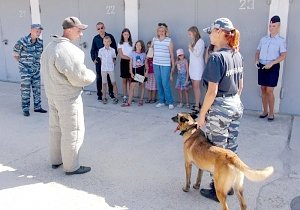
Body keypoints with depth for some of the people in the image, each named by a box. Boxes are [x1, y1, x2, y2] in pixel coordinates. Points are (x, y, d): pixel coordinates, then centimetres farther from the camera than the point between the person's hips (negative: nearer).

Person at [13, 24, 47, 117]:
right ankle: (25, 109, 11)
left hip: (36, 70, 5)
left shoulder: (40, 42, -1)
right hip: (25, 70, -4)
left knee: (37, 89, 10)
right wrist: (23, 62, 1)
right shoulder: (22, 41, -14)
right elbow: (15, 55, -3)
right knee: (25, 90, 1)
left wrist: (37, 62, 10)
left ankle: (37, 107, 22)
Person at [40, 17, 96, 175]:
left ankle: (56, 160, 35)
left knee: (56, 129, 20)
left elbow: (51, 72, 12)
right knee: (72, 132, 3)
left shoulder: (50, 46, 8)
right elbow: (80, 77, -23)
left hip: (52, 95, 10)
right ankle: (71, 167, 15)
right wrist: (92, 75, -3)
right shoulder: (68, 50, -23)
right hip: (68, 98, -10)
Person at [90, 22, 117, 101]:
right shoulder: (95, 38, 3)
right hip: (99, 62, 1)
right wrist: (94, 59, 0)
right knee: (99, 78, 4)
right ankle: (99, 94, 12)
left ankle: (111, 92, 20)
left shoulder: (110, 36, -1)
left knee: (110, 78, 6)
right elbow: (93, 50, 9)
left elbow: (115, 48, 3)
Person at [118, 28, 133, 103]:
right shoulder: (120, 44, 4)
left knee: (129, 79, 0)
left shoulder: (131, 43, 9)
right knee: (124, 80, 2)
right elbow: (121, 55, -5)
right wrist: (130, 58, -12)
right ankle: (124, 96, 6)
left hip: (131, 62, 1)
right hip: (124, 62, -1)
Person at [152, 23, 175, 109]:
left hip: (165, 65, -4)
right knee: (159, 84, 8)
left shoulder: (169, 40, -2)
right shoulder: (154, 39, 8)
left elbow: (171, 54, 0)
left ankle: (170, 102, 3)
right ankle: (161, 101, 19)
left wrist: (173, 66, 1)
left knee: (165, 84, -8)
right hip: (156, 64, 4)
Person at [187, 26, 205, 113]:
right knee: (194, 86, 8)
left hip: (198, 66, -8)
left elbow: (197, 54, -15)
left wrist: (191, 48, -6)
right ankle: (197, 103, 16)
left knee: (196, 86, -10)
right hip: (192, 65, 8)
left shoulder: (200, 41, -8)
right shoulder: (193, 42, 13)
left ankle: (197, 106, -8)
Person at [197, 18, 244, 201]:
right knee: (231, 148, 18)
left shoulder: (216, 57, -20)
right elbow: (240, 86, 13)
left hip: (219, 108, -8)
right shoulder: (237, 55, 5)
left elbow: (212, 91, -21)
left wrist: (202, 114, -12)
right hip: (236, 105, 8)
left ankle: (218, 191, 20)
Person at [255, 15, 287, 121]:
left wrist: (271, 63, -20)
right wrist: (257, 60, -3)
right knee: (263, 89, 7)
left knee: (269, 90, -7)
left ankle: (271, 113, 5)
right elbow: (258, 52, 17)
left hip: (273, 67, -4)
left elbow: (283, 56, -9)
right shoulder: (263, 39, 12)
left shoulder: (281, 40, -2)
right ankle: (265, 111, 18)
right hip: (262, 66, 5)